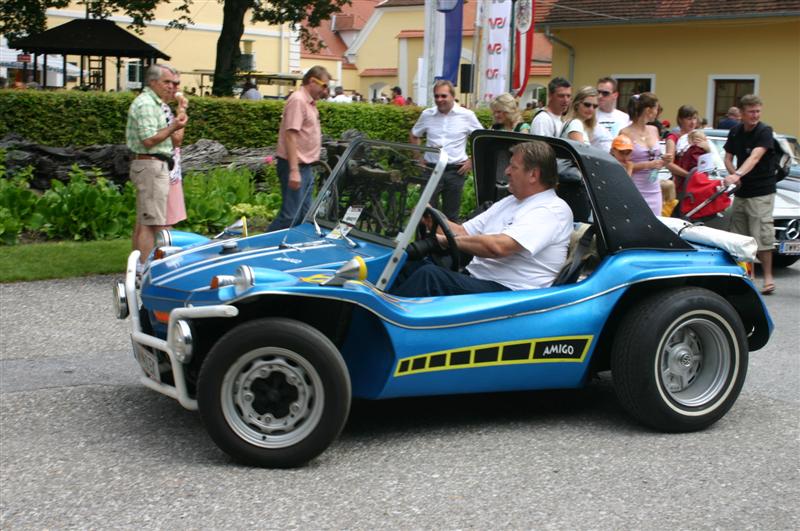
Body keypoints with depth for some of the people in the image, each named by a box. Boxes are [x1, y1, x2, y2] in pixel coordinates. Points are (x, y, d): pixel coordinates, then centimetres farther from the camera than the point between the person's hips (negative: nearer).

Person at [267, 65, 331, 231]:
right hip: (294, 167, -10)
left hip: (305, 167, 10)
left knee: (305, 215, 13)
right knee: (290, 216, -11)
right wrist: (294, 170, -27)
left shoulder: (309, 102, 15)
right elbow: (290, 135, -22)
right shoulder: (298, 100, -15)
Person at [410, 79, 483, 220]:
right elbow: (413, 136, 19)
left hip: (456, 171, -1)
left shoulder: (466, 115, -2)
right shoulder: (427, 115, 4)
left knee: (451, 215, 8)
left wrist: (472, 161, 1)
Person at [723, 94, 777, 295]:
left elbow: (754, 157, -27)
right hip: (741, 191, 6)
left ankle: (768, 277, -2)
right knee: (738, 235, 7)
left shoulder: (764, 131, -12)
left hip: (761, 192, -6)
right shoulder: (735, 131, 7)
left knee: (762, 235, -9)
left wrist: (737, 175, -42)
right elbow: (728, 158, 11)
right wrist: (733, 175, -10)